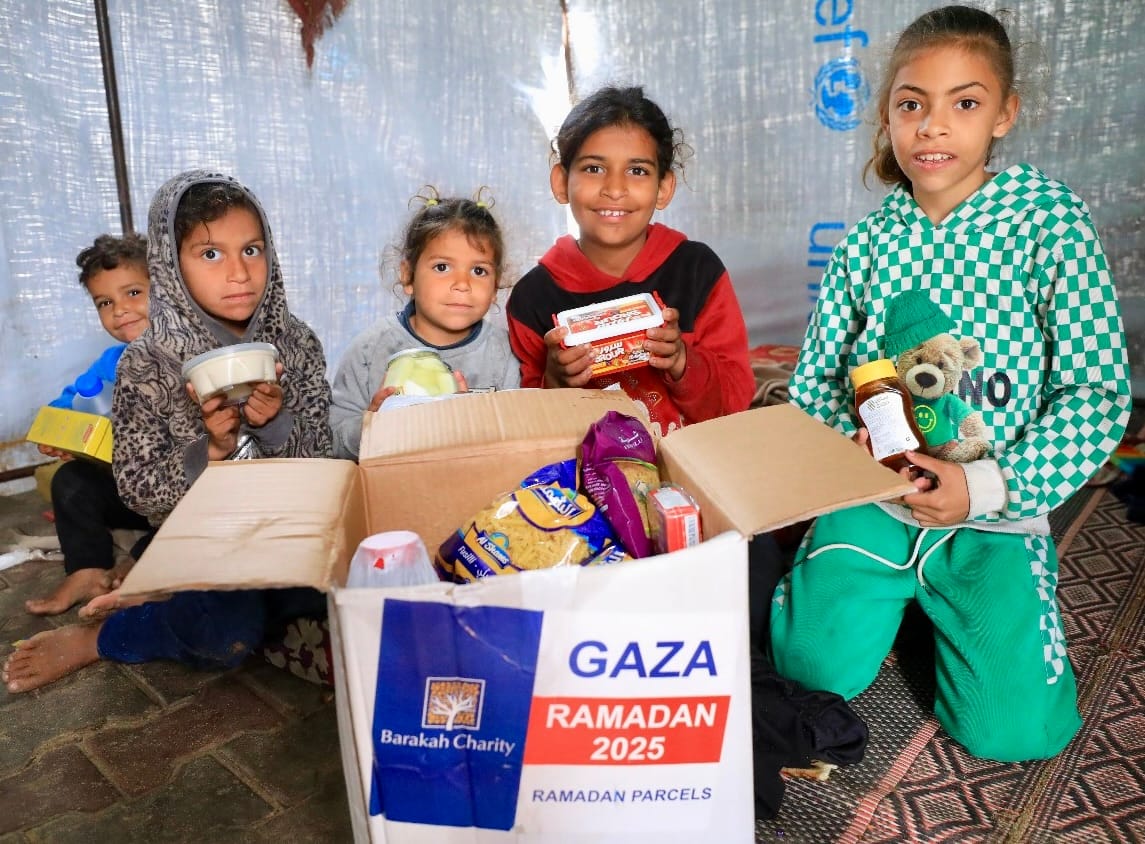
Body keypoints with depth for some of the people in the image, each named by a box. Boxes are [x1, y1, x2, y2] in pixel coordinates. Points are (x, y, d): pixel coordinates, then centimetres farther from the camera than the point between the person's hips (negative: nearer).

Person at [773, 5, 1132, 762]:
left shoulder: (1051, 220, -8)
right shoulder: (868, 243, 1)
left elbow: (1098, 394, -10)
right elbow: (815, 378, 6)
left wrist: (990, 486, -20)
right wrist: (847, 441, -15)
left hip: (996, 517, -1)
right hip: (872, 499, 2)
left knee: (1011, 727, -10)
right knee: (815, 670, -8)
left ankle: (947, 607, 21)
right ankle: (899, 597, 24)